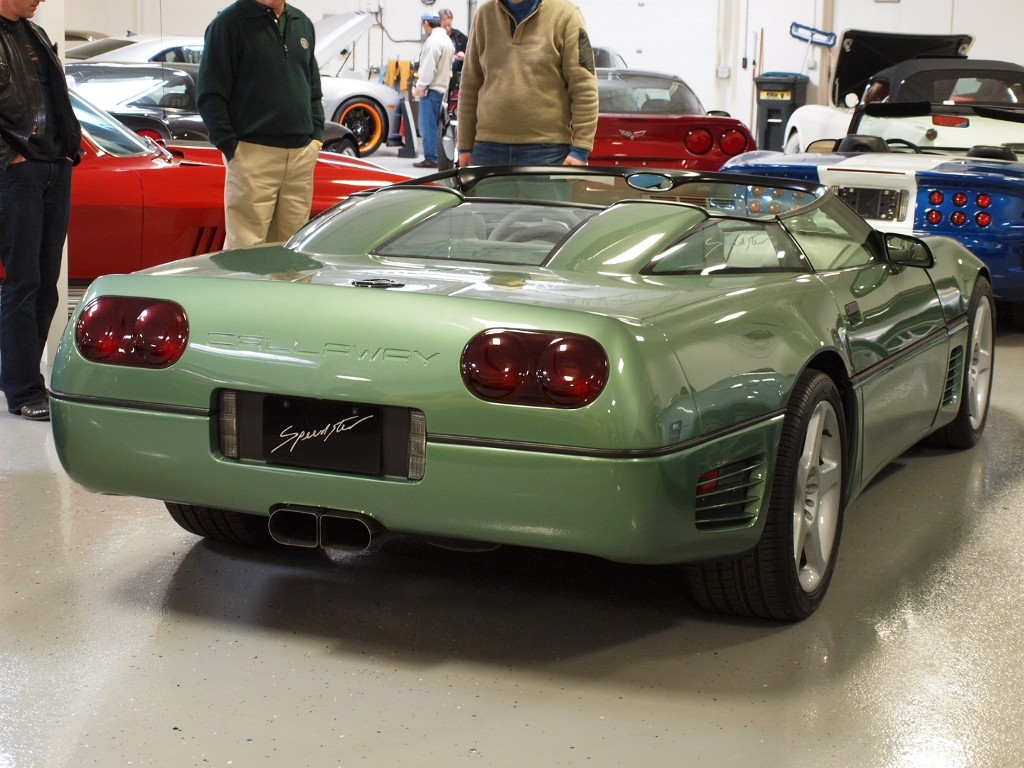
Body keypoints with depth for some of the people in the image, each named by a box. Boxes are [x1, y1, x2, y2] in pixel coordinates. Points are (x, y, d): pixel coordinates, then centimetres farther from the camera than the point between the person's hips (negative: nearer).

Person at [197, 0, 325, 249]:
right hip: (253, 155, -6)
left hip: (302, 155, 6)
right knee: (245, 250, -6)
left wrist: (317, 136, 9)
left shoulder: (302, 23, 16)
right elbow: (209, 95, -6)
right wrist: (230, 146, -13)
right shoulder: (229, 23, -3)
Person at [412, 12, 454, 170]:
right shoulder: (448, 40, 15)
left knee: (428, 125, -7)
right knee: (432, 125, 13)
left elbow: (428, 67, -18)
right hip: (442, 87, 9)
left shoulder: (433, 41, -14)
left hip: (431, 89, -9)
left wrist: (420, 87, -11)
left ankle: (430, 158, -7)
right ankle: (433, 157, 13)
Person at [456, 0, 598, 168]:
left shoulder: (565, 15, -3)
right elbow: (470, 86, 14)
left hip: (547, 150, -4)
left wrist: (581, 149, -11)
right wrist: (465, 146, 11)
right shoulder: (484, 14, 10)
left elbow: (584, 89, -6)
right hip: (489, 147, 4)